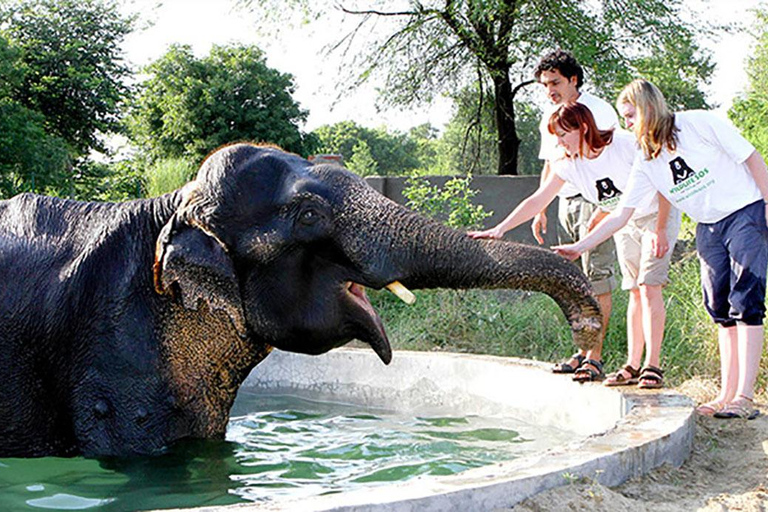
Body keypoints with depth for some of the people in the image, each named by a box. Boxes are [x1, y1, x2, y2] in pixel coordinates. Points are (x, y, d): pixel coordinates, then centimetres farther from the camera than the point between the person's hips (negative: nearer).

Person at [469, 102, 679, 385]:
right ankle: (633, 367, 7)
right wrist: (499, 228, -19)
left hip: (658, 216, -5)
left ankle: (653, 368, -12)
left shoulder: (625, 144, -24)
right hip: (624, 226, 5)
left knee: (648, 286, -14)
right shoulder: (569, 165, -9)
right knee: (634, 292, 4)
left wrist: (660, 230, -22)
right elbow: (537, 200, -10)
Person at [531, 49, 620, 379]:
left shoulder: (598, 111, -7)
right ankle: (583, 351, 15)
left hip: (596, 199, -7)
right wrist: (540, 210, 17)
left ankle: (595, 357, -9)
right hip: (565, 202, 7)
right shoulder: (549, 117, 15)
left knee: (597, 279, -10)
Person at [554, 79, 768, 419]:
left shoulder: (700, 123, -11)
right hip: (708, 228, 6)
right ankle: (727, 394, 5)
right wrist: (579, 247, -3)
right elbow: (620, 215, 4)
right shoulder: (646, 162, 4)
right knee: (721, 310, 2)